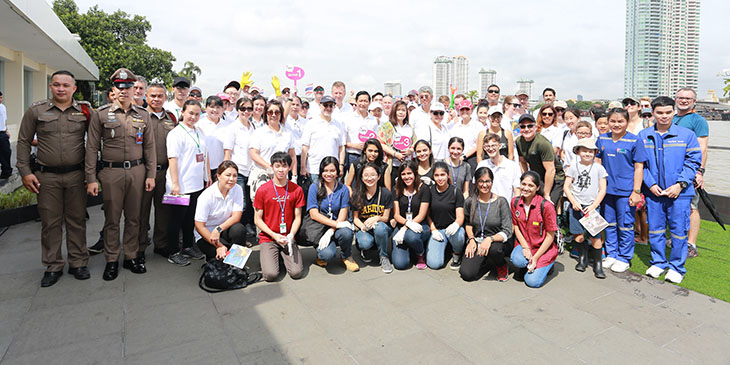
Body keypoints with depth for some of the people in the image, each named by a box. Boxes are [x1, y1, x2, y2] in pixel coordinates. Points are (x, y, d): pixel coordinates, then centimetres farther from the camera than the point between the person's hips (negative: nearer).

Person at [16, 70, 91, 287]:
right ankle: (53, 266, 19)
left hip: (76, 175, 0)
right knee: (50, 222, 6)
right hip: (46, 176, 0)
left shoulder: (85, 111, 3)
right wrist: (25, 172, 1)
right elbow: (24, 142, 7)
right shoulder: (36, 111, 4)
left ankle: (78, 263, 19)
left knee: (76, 220, 7)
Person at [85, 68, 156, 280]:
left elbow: (149, 147, 8)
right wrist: (91, 179, -5)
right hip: (111, 172, -2)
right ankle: (111, 261, 18)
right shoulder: (101, 115, 1)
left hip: (137, 171, 2)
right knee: (112, 219, 5)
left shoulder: (143, 115, 8)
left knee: (134, 217, 9)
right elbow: (92, 148, 0)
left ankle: (131, 257, 22)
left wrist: (151, 174, 3)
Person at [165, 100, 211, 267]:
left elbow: (205, 155, 21)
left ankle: (188, 247, 30)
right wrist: (175, 184, -20)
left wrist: (208, 176, 18)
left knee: (191, 218, 16)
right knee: (177, 219, 3)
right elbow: (172, 159, -15)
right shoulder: (176, 133, -9)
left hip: (197, 184, 7)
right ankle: (173, 253, 14)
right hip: (181, 186, -7)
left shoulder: (199, 132, 13)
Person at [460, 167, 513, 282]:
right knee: (467, 274, -19)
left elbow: (507, 232, -12)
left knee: (494, 249, -40)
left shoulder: (501, 202, -9)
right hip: (476, 241, 3)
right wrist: (471, 239, -2)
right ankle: (487, 262, 15)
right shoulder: (469, 202, 0)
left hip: (498, 241, -2)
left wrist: (490, 239, -29)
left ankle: (502, 266, -1)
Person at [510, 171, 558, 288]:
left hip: (543, 248, -3)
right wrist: (525, 247, -11)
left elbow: (550, 236, -12)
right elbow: (516, 226, 4)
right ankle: (526, 266, 6)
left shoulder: (546, 206, -18)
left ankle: (545, 266, 16)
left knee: (532, 281, -16)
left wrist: (536, 257, -15)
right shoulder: (515, 202, -3)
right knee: (517, 260, -31)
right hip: (524, 244, 3)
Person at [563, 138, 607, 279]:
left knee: (595, 236, -5)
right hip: (576, 206, 1)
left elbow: (602, 190, 1)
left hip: (592, 206, -1)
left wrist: (593, 206, -9)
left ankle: (598, 264, 8)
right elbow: (566, 186, 4)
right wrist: (573, 202, -8)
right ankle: (582, 258, 27)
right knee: (577, 235, 4)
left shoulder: (599, 168, 2)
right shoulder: (573, 167, 5)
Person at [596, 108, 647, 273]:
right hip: (606, 189, 4)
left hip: (625, 191, -4)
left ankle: (624, 258, 17)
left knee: (625, 226, 3)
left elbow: (639, 167, -5)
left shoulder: (635, 141, -5)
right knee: (609, 224, 13)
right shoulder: (602, 139, 6)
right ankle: (611, 254, 27)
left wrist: (636, 191, -10)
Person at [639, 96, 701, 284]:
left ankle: (677, 267, 18)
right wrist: (650, 184, -6)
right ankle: (658, 262, 26)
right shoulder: (643, 136, 4)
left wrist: (680, 184, -11)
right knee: (655, 229, 10)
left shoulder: (687, 135, -1)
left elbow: (693, 162, -1)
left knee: (679, 230, 4)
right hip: (653, 191, 2)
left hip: (679, 192, -2)